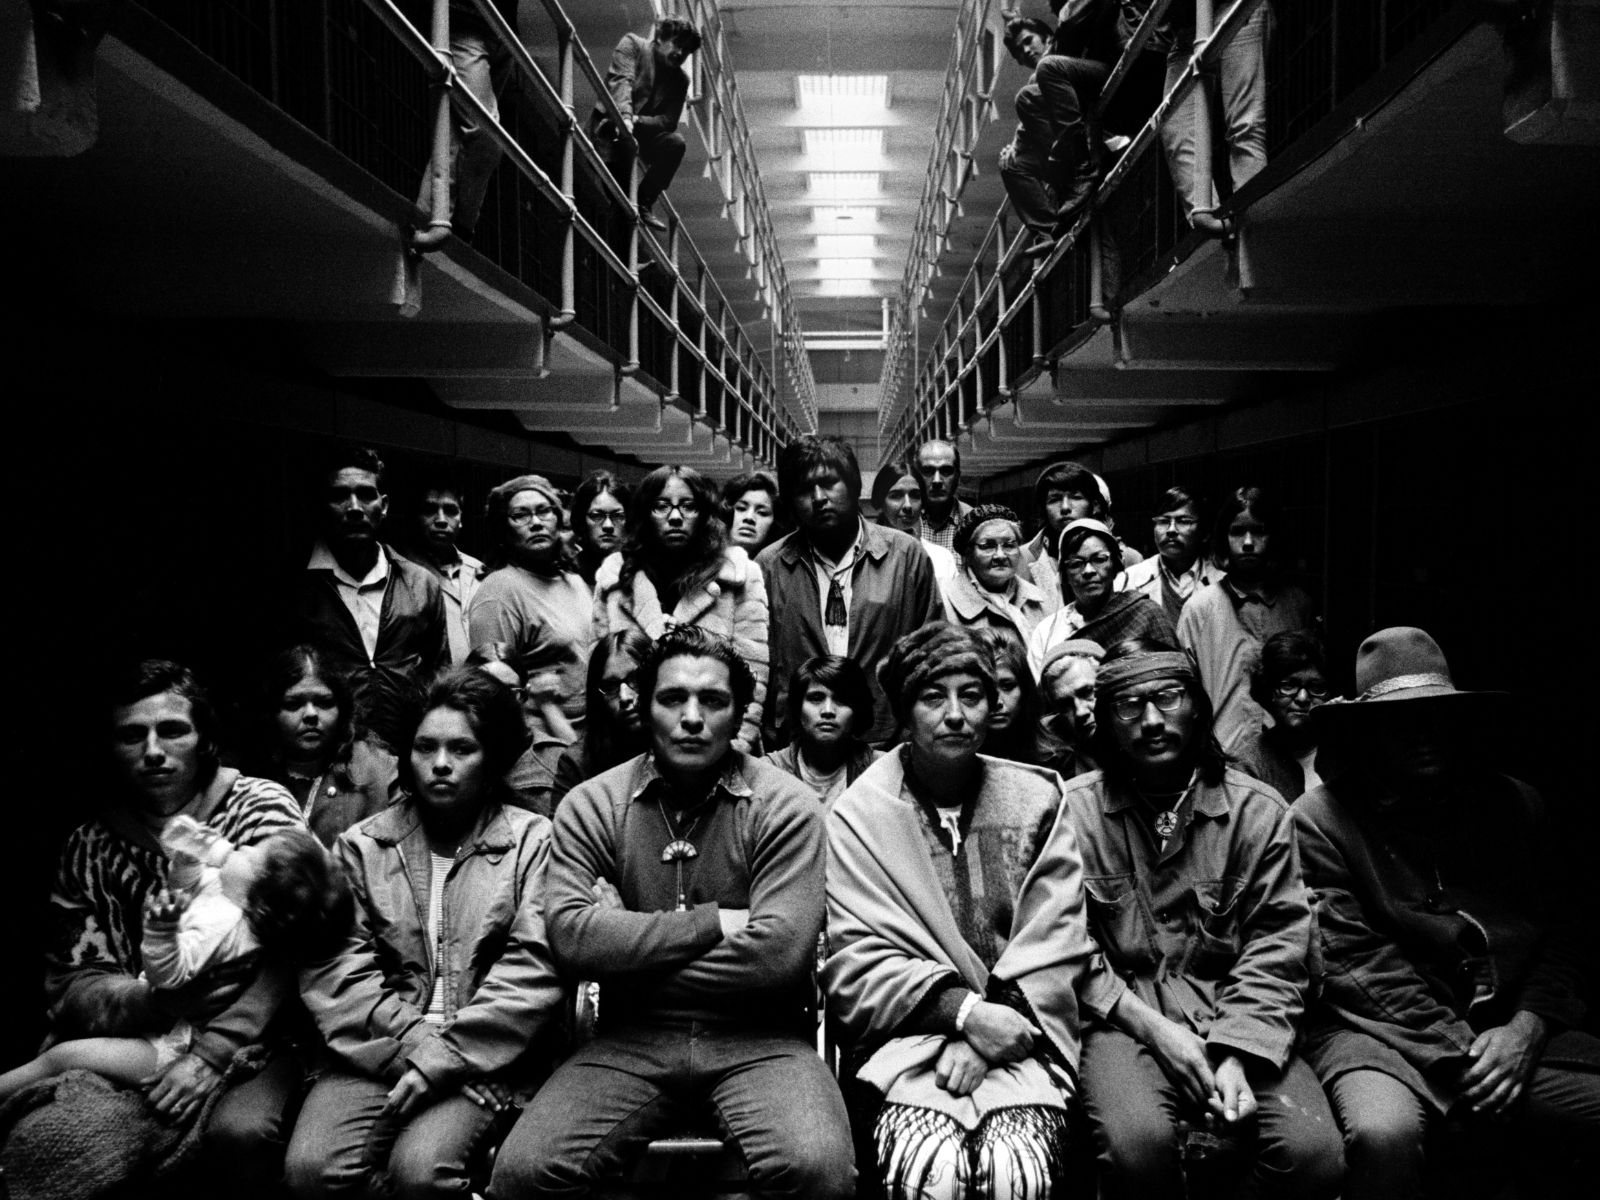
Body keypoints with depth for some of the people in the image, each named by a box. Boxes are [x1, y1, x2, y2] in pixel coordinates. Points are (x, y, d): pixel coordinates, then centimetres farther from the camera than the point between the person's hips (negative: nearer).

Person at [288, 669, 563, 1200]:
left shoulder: (533, 841, 4)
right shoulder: (361, 844, 13)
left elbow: (533, 973, -6)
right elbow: (334, 965, 1)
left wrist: (444, 1057, -14)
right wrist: (412, 1041, -13)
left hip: (480, 1059, -2)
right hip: (377, 1052, 2)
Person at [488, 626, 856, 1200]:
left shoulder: (786, 807, -4)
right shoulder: (590, 806, 3)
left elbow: (779, 953, -15)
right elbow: (570, 938, -12)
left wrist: (630, 949, -9)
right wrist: (715, 922, -13)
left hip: (758, 1039, -1)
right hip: (630, 1041, 2)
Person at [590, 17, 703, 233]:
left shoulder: (680, 79, 6)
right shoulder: (632, 45, -4)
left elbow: (669, 120, -6)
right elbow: (620, 80, -22)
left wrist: (637, 121, -25)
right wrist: (625, 117, -41)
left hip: (645, 129, 4)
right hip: (610, 123, -4)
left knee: (676, 143, -24)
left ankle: (643, 205, -13)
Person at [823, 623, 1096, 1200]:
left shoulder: (1038, 799, 8)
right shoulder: (857, 814, 3)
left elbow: (1056, 945, 1)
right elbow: (853, 960, -3)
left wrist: (995, 1025, -13)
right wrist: (965, 1012, -15)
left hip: (1019, 1035, 1)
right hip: (908, 1034, -1)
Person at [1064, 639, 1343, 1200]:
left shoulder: (1259, 811, 4)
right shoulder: (1075, 810, -1)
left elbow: (1275, 950, 0)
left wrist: (1237, 1054, -13)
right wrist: (1154, 1027, -14)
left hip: (1235, 1019, 2)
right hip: (1123, 1018, -2)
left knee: (1315, 1155, -21)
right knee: (1138, 1140, -31)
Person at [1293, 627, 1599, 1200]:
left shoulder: (1514, 804, 15)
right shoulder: (1320, 820, -2)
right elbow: (1359, 964, -8)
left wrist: (1526, 1027, -6)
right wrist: (1462, 1057, -13)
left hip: (1510, 1028, 5)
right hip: (1381, 1031, -4)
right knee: (1384, 1133, -34)